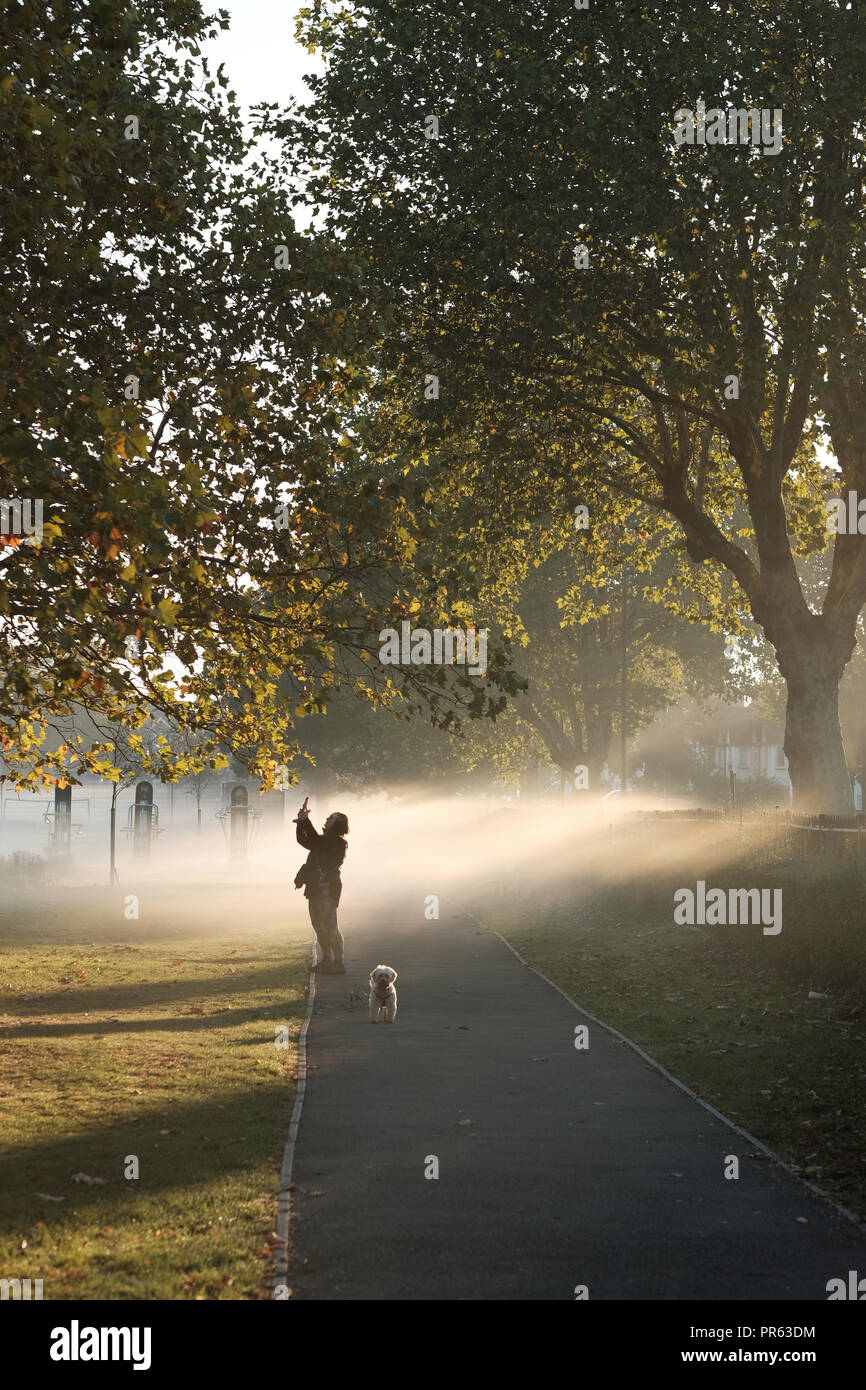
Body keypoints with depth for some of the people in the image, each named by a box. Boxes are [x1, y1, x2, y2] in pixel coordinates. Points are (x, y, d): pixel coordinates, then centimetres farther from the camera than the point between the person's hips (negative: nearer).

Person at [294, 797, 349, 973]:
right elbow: (303, 840, 21)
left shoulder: (337, 842, -12)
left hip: (327, 890, -10)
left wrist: (305, 820, -19)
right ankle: (326, 960, 22)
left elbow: (315, 842, -23)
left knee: (330, 927, -9)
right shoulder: (326, 840, 17)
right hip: (316, 889, 10)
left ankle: (338, 963, -7)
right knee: (319, 927, 14)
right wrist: (302, 821, 8)